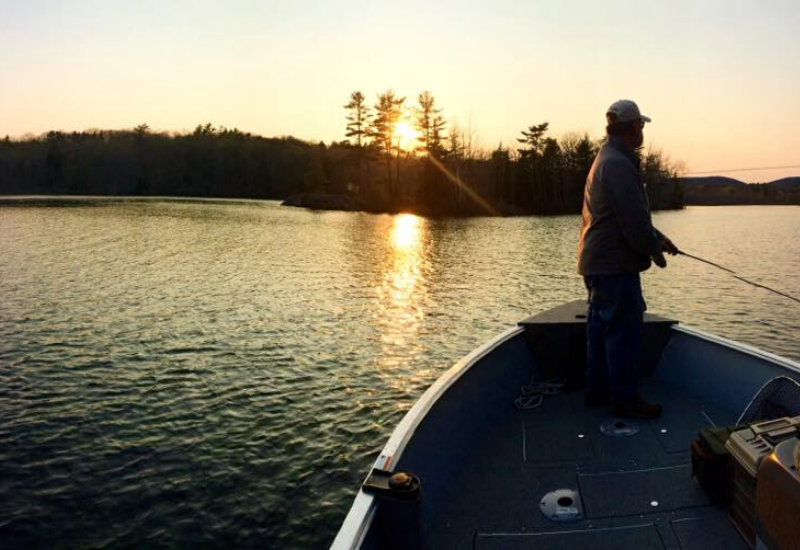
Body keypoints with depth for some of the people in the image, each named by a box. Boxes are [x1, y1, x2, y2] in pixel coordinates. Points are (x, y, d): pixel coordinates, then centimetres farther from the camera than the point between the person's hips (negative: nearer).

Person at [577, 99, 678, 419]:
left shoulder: (605, 160, 18)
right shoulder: (619, 165, -18)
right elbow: (634, 222, -21)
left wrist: (658, 237, 17)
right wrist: (655, 251, -6)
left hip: (597, 263, 11)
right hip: (616, 265, -11)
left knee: (600, 329, 16)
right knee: (623, 332, -3)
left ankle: (597, 392, 25)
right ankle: (624, 400, 6)